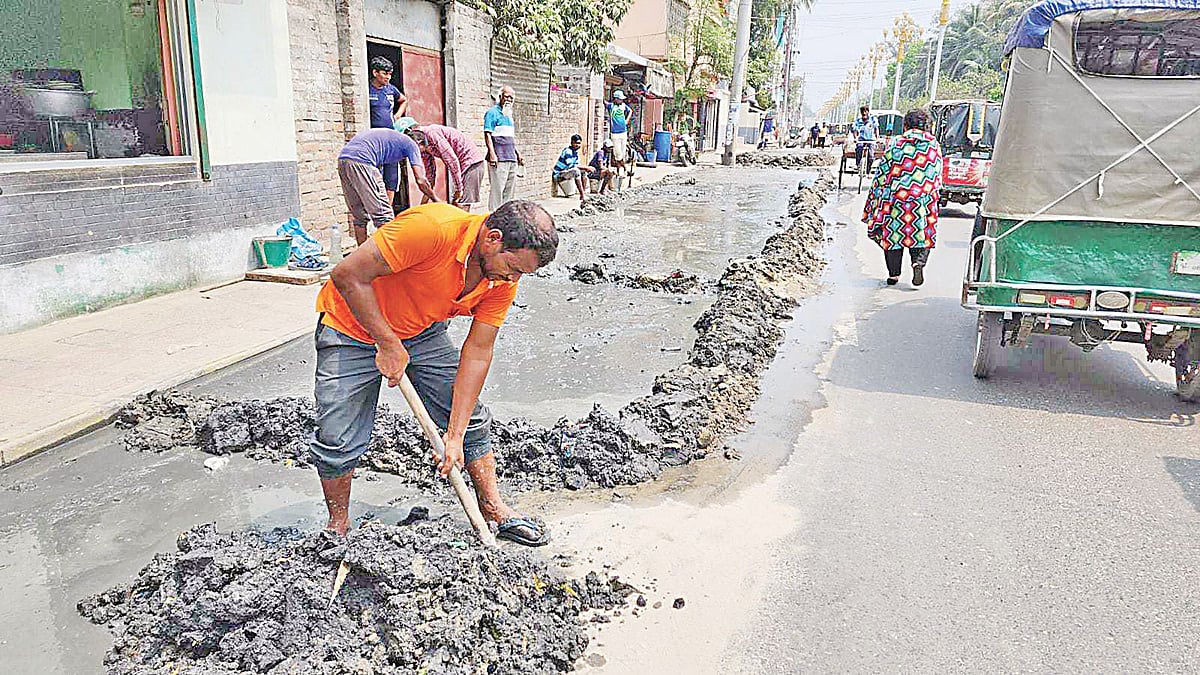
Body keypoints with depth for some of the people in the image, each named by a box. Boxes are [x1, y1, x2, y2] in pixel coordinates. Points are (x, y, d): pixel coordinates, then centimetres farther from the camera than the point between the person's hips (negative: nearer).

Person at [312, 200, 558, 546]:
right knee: (338, 442, -3)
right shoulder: (431, 228, -36)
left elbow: (477, 353, -13)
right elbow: (348, 276, -30)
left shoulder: (504, 278, -16)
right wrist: (388, 344, -26)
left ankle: (495, 509, 21)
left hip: (423, 332, 5)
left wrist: (455, 435, -16)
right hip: (353, 325, -5)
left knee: (472, 420, 4)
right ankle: (338, 526, 23)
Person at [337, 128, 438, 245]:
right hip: (360, 161, -8)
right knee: (383, 214, -3)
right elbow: (421, 181, 3)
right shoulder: (411, 144, 12)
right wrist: (436, 200, 17)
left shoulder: (390, 135, 34)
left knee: (359, 216, 16)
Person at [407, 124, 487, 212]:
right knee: (454, 203, 7)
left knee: (462, 205, -14)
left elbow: (452, 160, -23)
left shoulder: (431, 133, -20)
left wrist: (459, 188, -19)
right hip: (462, 164, 10)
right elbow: (429, 171, 17)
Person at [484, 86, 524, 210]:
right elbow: (487, 134, -12)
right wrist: (492, 153, -22)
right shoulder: (493, 112, -4)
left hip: (511, 158, 9)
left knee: (510, 188, 11)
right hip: (499, 158, -9)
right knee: (497, 188, -10)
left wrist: (518, 153, 24)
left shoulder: (509, 114, 22)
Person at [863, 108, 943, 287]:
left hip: (895, 198, -1)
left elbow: (881, 175, 1)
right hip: (924, 201, 2)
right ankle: (919, 261, -15)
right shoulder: (935, 147, 6)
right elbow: (938, 178, 12)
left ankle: (894, 274, 11)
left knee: (893, 233, 9)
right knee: (921, 234, 12)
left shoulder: (896, 145, -2)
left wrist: (875, 200, 9)